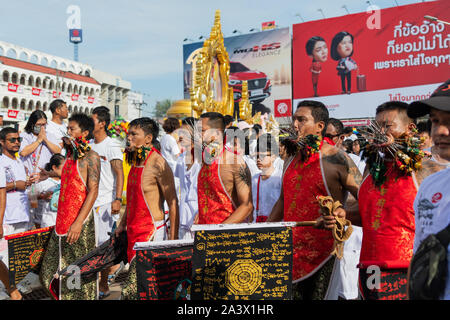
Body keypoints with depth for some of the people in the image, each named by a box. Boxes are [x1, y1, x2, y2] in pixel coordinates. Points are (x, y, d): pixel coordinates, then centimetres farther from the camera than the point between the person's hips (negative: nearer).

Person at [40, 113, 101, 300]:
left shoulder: (90, 157, -10)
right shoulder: (70, 155, 14)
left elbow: (93, 192, -17)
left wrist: (78, 222, -22)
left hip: (80, 221, -8)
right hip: (62, 220, 8)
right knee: (52, 271, 12)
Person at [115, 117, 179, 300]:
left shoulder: (158, 164, -15)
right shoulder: (136, 162, 12)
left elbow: (173, 202, -15)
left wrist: (173, 238, -17)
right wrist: (122, 224, 19)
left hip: (152, 231, -8)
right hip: (134, 230, 8)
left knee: (133, 291, -10)